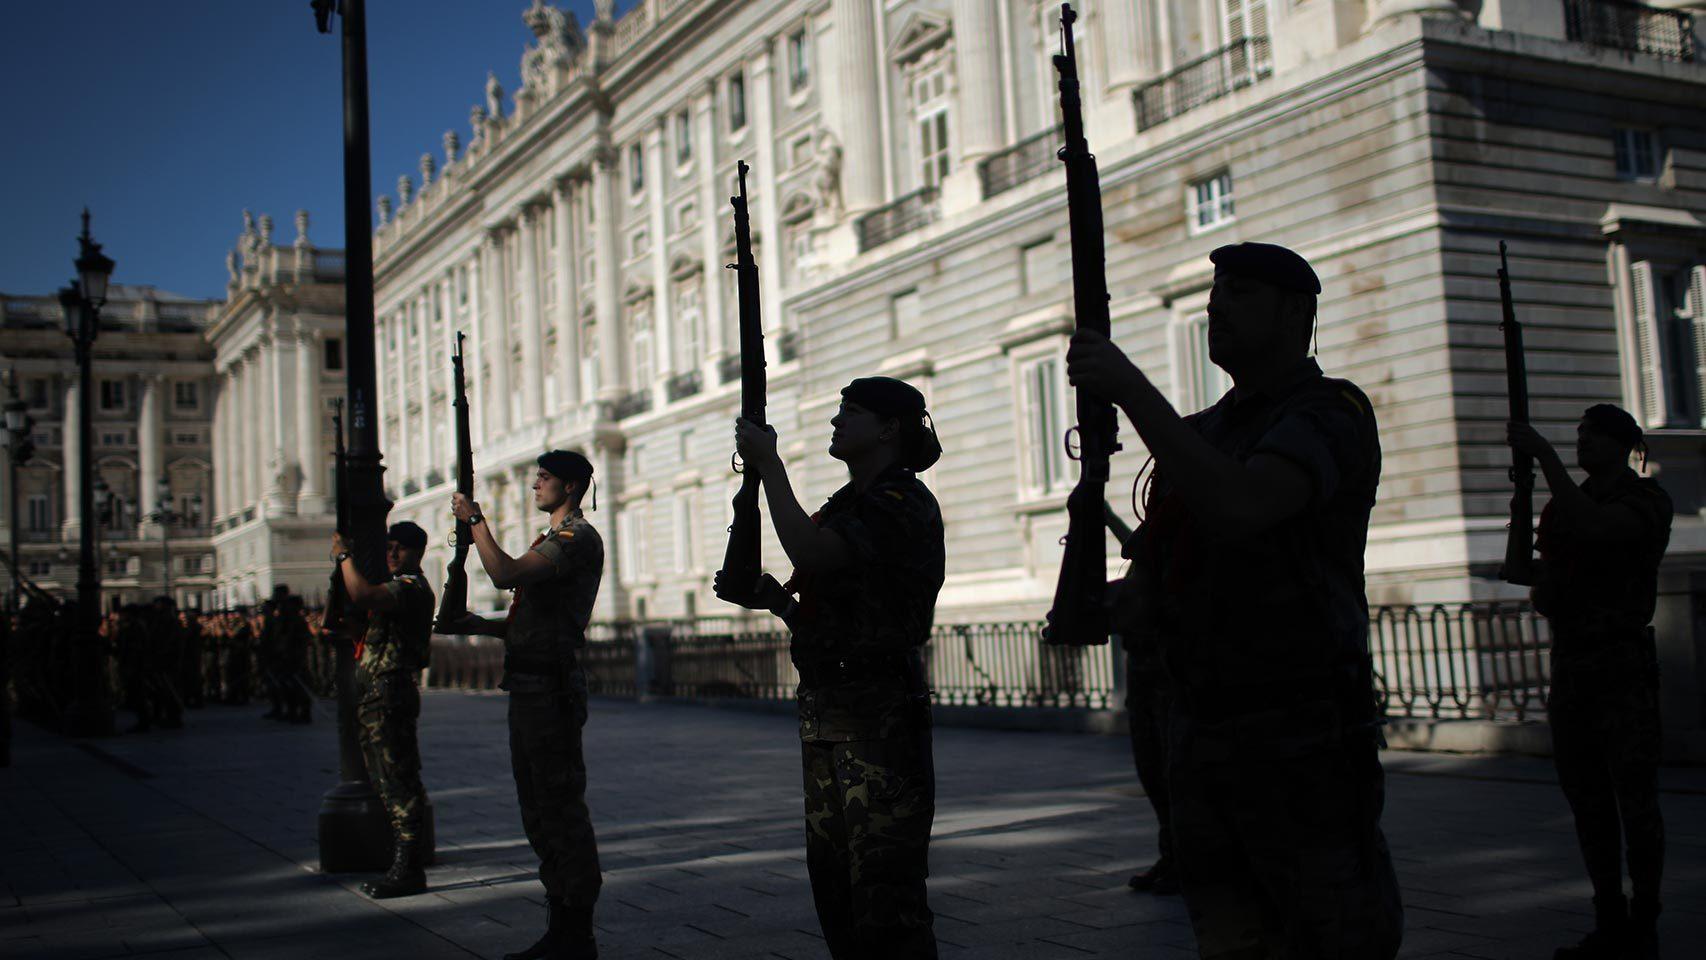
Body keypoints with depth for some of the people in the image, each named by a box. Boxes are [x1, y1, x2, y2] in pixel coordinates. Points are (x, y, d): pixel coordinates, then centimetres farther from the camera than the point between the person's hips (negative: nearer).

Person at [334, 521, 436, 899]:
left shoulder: (411, 587, -12)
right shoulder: (398, 586, 23)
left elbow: (362, 594, -27)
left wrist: (343, 555, -14)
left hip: (390, 695, -11)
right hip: (374, 697, 11)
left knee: (398, 781, -10)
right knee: (390, 783, 13)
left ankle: (407, 870, -9)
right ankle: (404, 866, 19)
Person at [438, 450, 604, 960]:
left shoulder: (578, 537, -10)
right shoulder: (549, 540, 22)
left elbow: (505, 574, -23)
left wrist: (476, 520, -11)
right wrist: (478, 624, 11)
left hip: (551, 686, -11)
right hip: (528, 686, 11)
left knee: (561, 809, -7)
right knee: (539, 812, 13)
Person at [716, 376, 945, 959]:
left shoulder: (904, 502, -10)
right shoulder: (844, 506, 18)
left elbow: (809, 551, -26)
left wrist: (768, 463, -15)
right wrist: (771, 598, 5)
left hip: (880, 711, -10)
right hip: (822, 709, 10)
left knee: (883, 883, -8)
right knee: (832, 877, 14)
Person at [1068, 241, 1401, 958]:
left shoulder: (1329, 414, -8)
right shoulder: (1202, 433, 16)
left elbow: (1237, 510, -27)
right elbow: (1153, 569, 17)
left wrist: (1130, 388, -23)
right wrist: (1132, 600, -7)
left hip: (1300, 736, -7)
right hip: (1198, 731, 7)